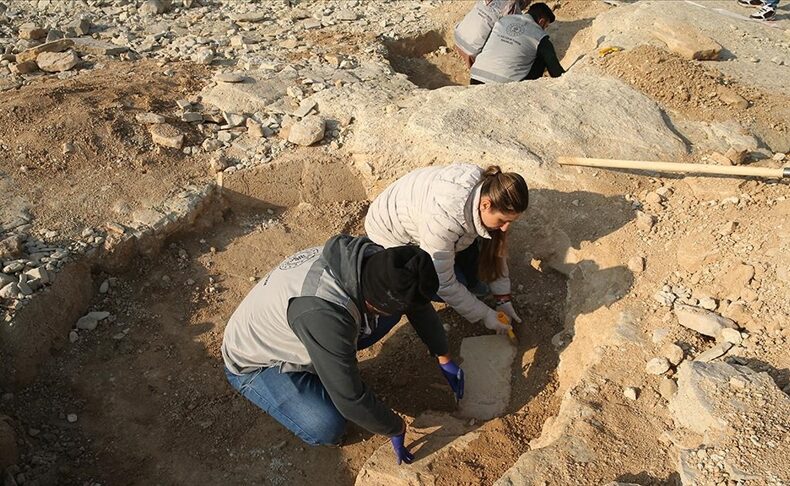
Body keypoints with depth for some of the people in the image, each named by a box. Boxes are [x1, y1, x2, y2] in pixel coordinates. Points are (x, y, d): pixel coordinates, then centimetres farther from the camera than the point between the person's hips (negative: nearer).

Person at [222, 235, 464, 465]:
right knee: (327, 428, -28)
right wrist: (396, 429, -16)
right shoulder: (324, 314, -44)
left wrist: (444, 358, 5)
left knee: (394, 306, -9)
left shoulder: (374, 259, -21)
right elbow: (351, 399, -33)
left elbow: (419, 305, -1)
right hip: (254, 363, -6)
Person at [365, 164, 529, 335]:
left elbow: (496, 247, -6)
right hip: (389, 230, -6)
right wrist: (484, 314, -20)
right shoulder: (444, 218, -43)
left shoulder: (486, 188, -21)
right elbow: (443, 283, -30)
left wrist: (503, 298, -5)